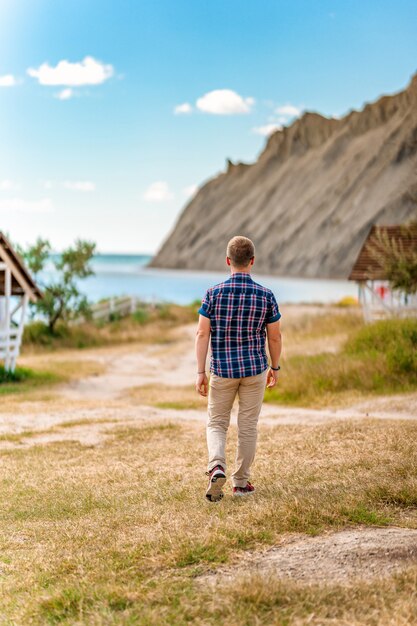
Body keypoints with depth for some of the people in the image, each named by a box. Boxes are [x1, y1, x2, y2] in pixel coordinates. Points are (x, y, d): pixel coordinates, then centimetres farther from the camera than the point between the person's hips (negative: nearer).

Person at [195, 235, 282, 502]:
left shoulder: (213, 293, -7)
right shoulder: (266, 295, -6)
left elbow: (203, 334, -8)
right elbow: (275, 336, 0)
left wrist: (200, 372, -3)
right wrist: (275, 367, 14)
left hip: (222, 370, 0)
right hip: (255, 369, 0)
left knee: (216, 424, 12)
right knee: (248, 426, 11)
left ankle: (217, 466, -13)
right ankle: (241, 481, 19)